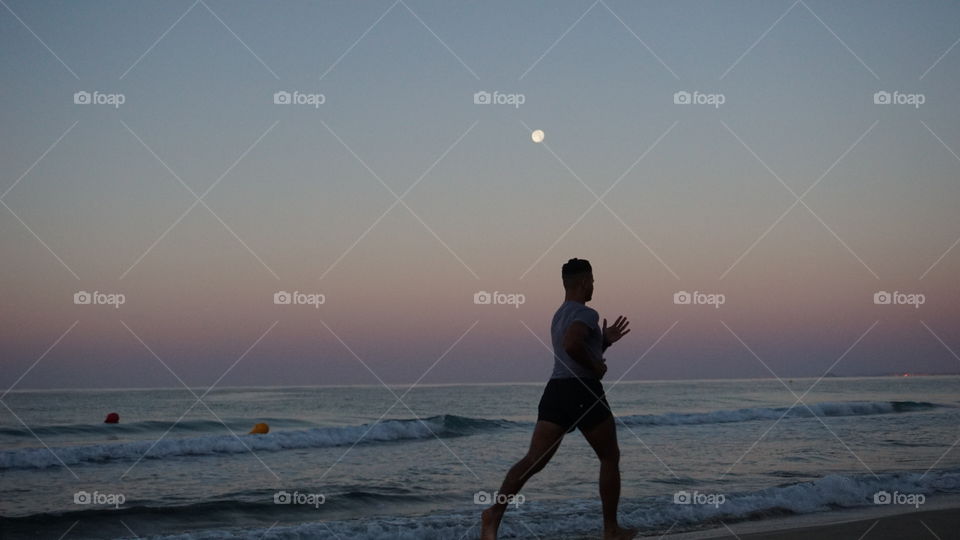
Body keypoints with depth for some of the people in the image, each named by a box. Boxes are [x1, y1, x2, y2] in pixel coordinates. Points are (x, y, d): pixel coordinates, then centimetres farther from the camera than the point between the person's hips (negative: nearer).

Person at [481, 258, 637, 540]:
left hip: (555, 390, 7)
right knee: (610, 458, 11)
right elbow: (572, 346, -28)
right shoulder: (586, 314, -9)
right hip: (584, 392, -7)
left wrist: (605, 341, 25)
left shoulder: (559, 316, 21)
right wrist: (595, 366, -14)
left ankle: (495, 511, -25)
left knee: (534, 459, -5)